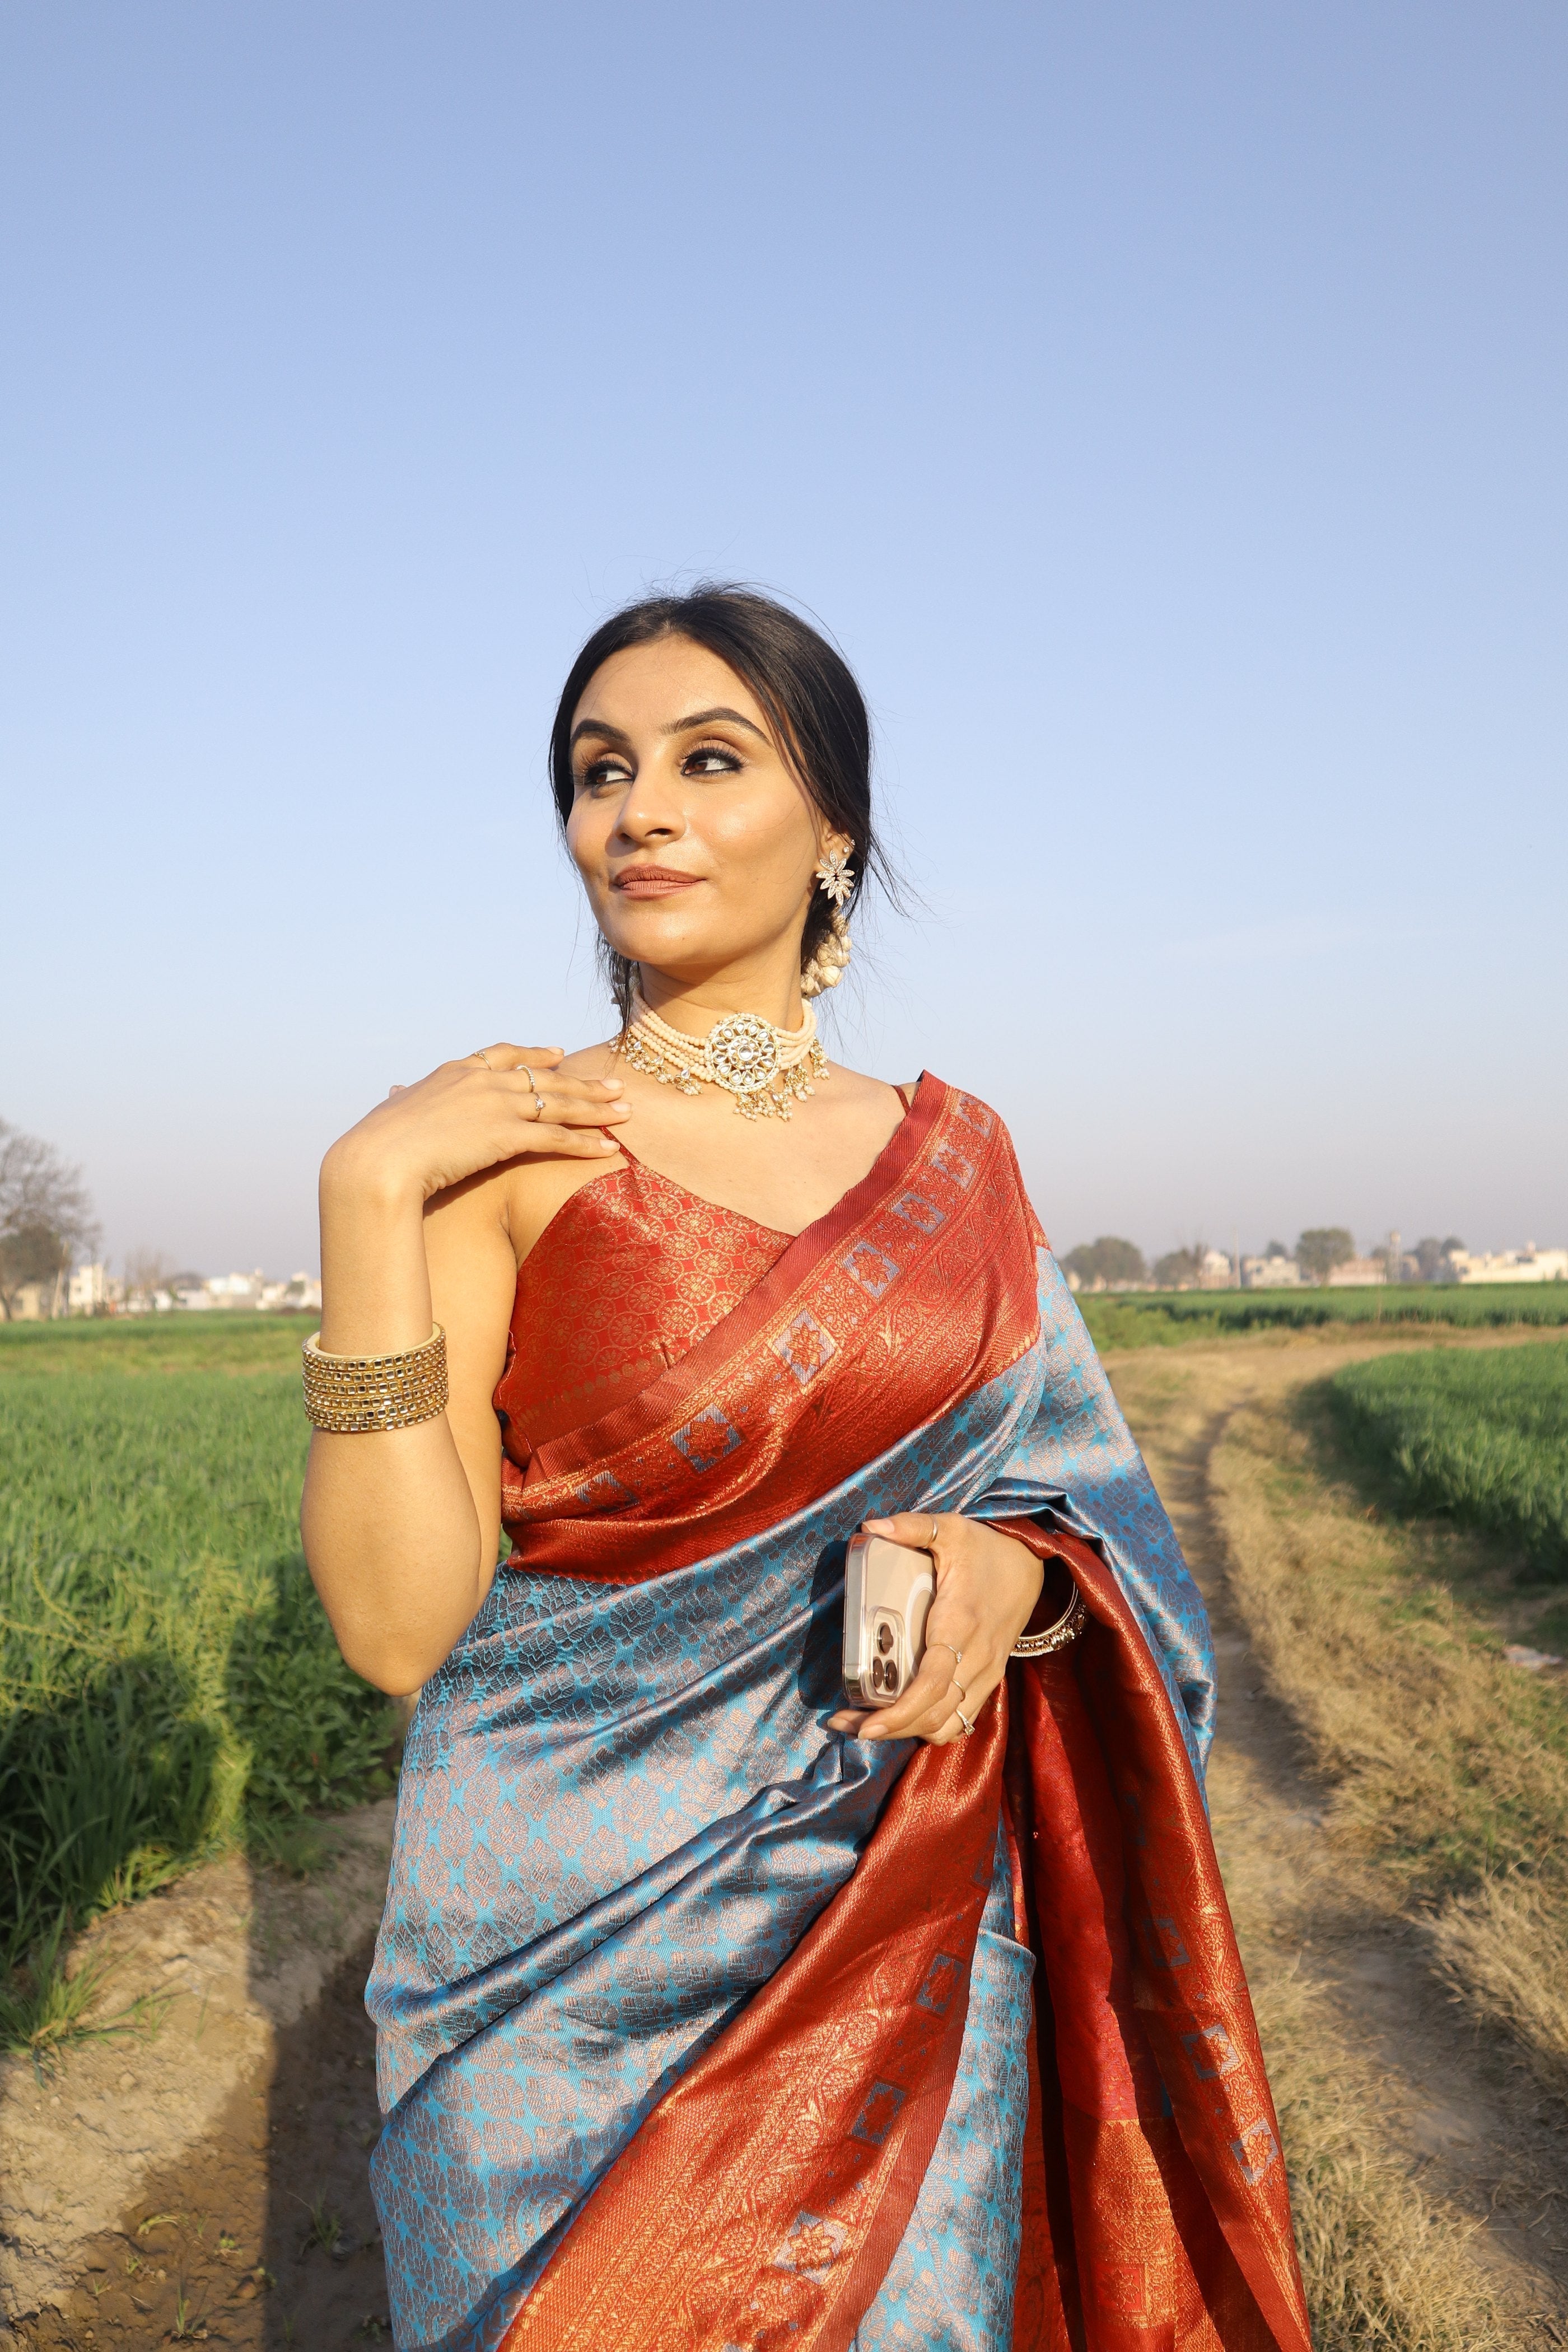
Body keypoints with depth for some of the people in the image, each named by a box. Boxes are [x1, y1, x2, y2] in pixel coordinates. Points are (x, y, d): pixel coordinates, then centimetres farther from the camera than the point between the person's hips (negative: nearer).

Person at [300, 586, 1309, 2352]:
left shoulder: (953, 1153, 2)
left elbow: (1072, 1491, 10)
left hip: (906, 1934, 3)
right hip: (584, 1952, -2)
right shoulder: (499, 1148, -8)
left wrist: (1009, 1568, -13)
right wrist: (365, 1201, -20)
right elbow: (398, 1624, -14)